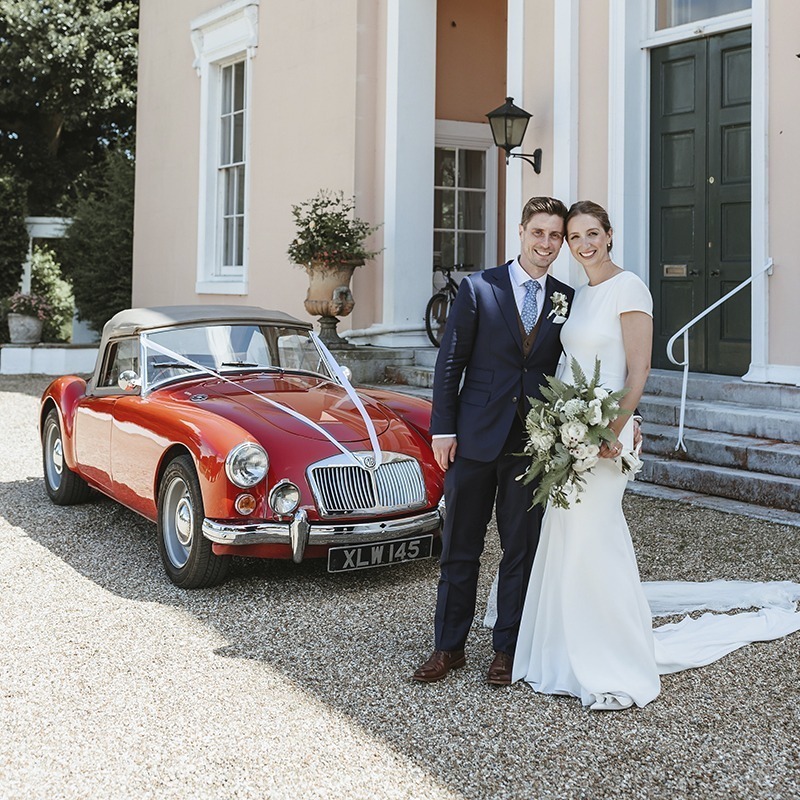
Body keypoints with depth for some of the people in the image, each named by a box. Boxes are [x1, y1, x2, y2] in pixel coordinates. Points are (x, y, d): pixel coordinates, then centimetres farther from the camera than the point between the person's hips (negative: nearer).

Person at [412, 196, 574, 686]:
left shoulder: (568, 301, 5)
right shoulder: (479, 288, -1)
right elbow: (450, 363, -1)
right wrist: (443, 429, -5)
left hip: (533, 444, 2)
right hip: (476, 439, -1)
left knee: (522, 551, 9)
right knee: (460, 548, 8)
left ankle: (507, 649, 22)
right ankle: (449, 647, 20)